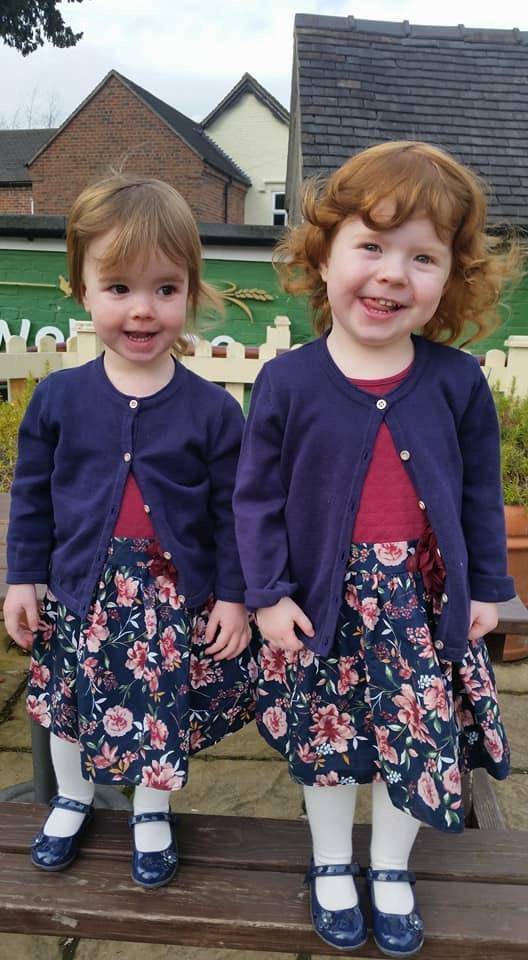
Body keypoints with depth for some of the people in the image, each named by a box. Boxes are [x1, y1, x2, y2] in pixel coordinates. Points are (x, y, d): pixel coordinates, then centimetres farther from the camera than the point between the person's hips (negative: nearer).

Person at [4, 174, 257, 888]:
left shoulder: (213, 409, -10)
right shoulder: (58, 398, -6)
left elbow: (232, 510, -5)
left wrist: (234, 597, -4)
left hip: (179, 598, -1)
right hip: (83, 591, 2)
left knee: (166, 712, 12)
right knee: (70, 701, 19)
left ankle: (153, 811, 42)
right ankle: (72, 798, 48)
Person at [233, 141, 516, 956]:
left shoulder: (458, 382, -6)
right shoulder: (287, 381, -10)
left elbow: (480, 493, 4)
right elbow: (256, 496, -4)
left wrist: (487, 587, 7)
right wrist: (267, 593, -6)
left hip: (426, 600, 1)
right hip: (326, 599, -1)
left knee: (421, 741, 11)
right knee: (325, 739, 15)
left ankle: (391, 867, 40)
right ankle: (332, 863, 43)